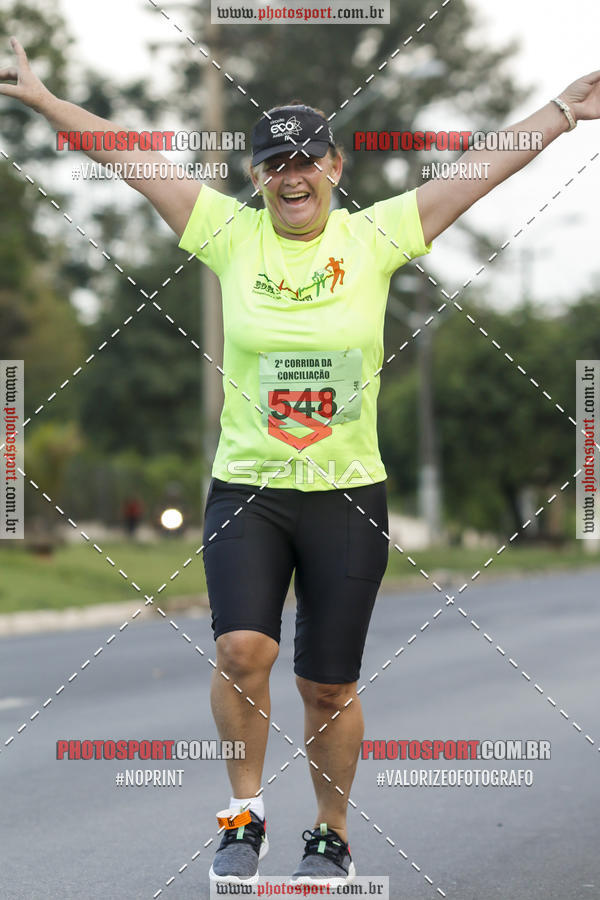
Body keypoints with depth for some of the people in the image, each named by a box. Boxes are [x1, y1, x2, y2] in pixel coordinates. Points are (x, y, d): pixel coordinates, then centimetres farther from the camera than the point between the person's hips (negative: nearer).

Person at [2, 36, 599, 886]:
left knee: (330, 687, 5)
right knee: (242, 649, -19)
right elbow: (131, 156, 0)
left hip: (349, 495, 0)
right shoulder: (231, 233, 0)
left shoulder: (374, 237, -1)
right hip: (245, 489, 0)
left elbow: (486, 167, -1)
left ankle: (332, 838, 26)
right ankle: (245, 812, 3)